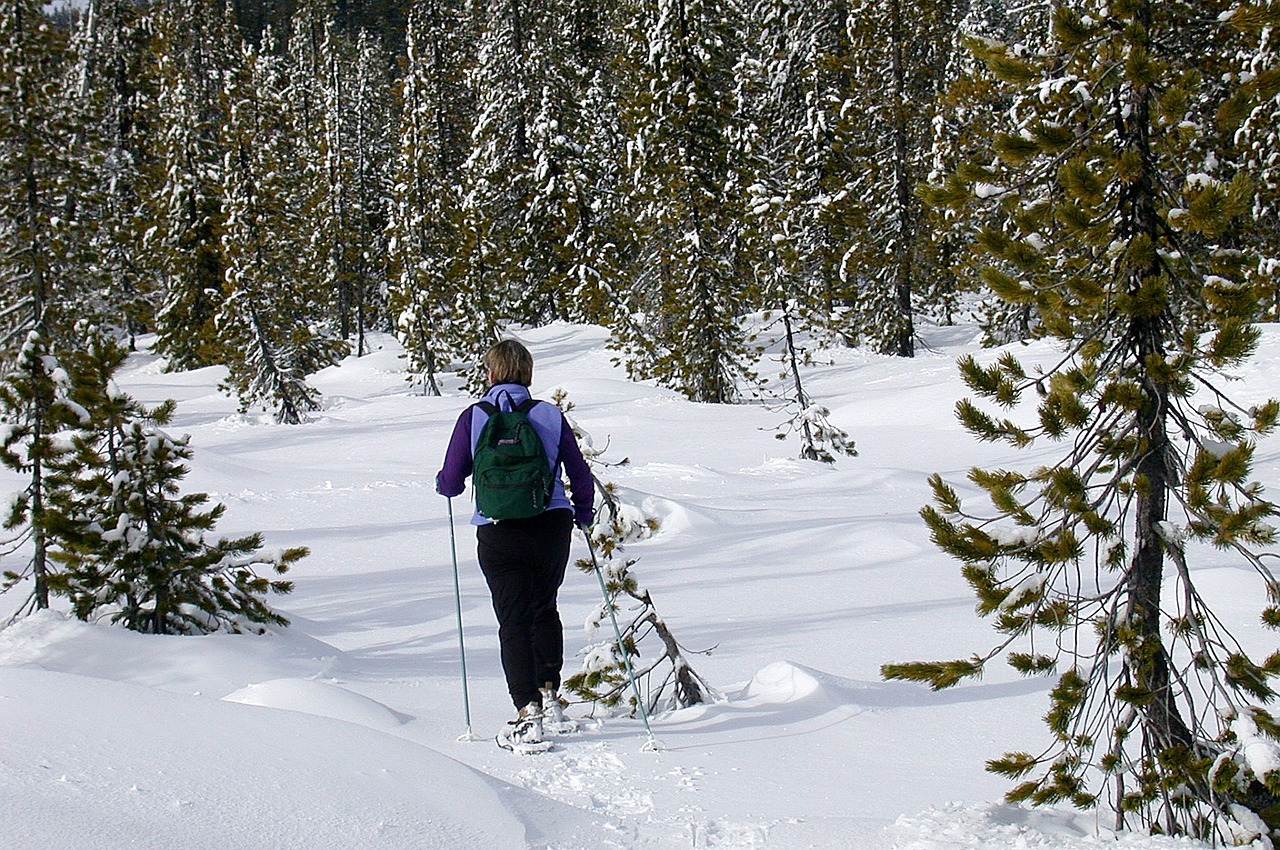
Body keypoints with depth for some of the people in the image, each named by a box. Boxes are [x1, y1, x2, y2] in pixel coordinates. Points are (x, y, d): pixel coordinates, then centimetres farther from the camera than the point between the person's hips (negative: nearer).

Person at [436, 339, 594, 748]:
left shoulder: (473, 418, -4)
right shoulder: (550, 416, 0)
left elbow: (450, 484, -2)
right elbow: (581, 476, 5)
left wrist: (441, 482, 22)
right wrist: (583, 514, 24)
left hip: (498, 532, -2)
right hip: (552, 526, 2)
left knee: (514, 620, 1)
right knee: (545, 609, 23)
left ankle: (527, 713, -10)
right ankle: (548, 692, 25)